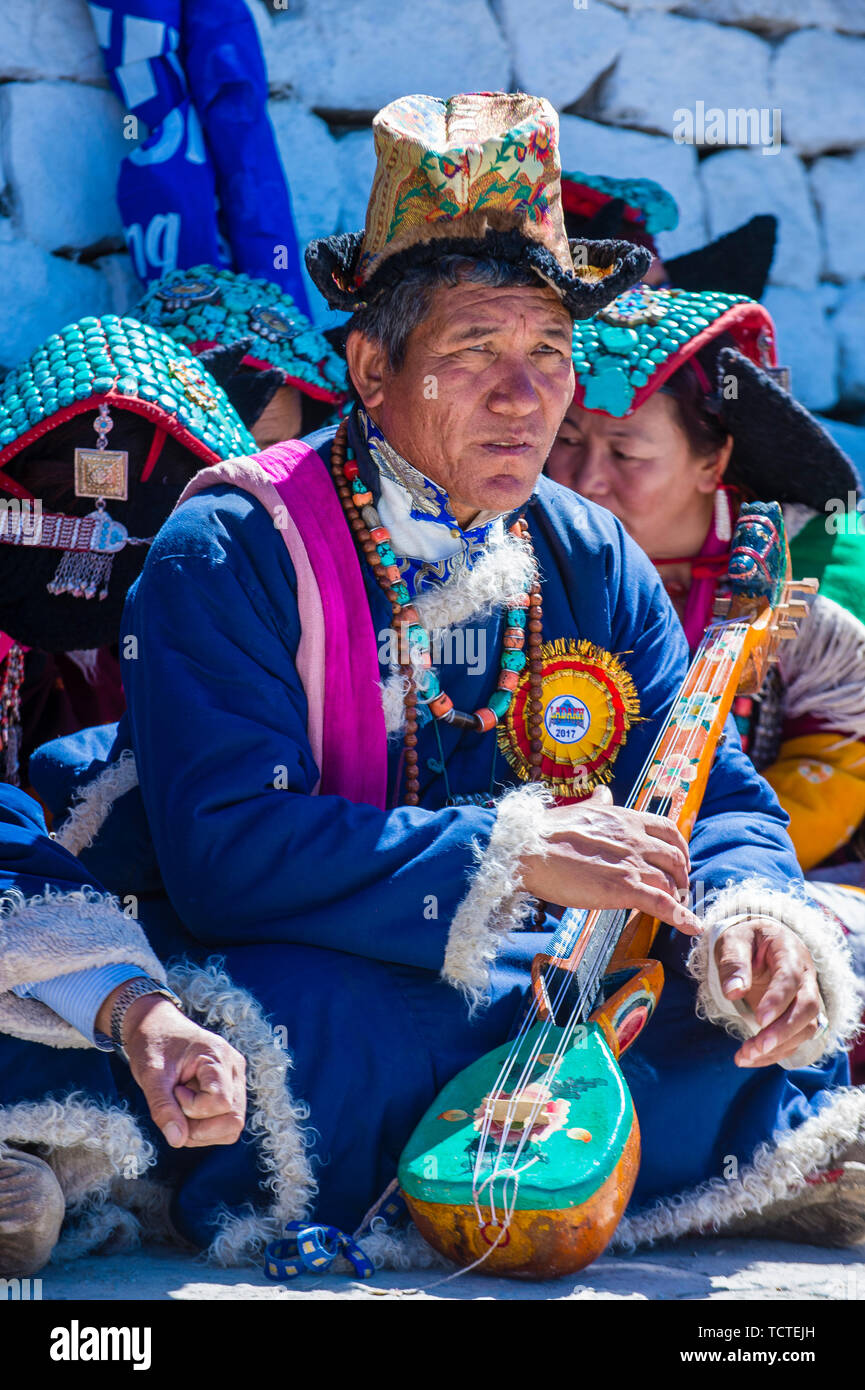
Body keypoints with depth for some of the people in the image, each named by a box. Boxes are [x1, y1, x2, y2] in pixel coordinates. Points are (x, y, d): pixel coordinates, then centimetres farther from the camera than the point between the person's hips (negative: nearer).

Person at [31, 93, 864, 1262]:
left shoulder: (594, 562, 8)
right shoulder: (227, 555, -10)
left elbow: (722, 801, 6)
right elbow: (223, 851, -22)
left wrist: (750, 907, -20)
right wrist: (510, 856, -27)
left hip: (567, 977, 5)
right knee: (296, 1022, -39)